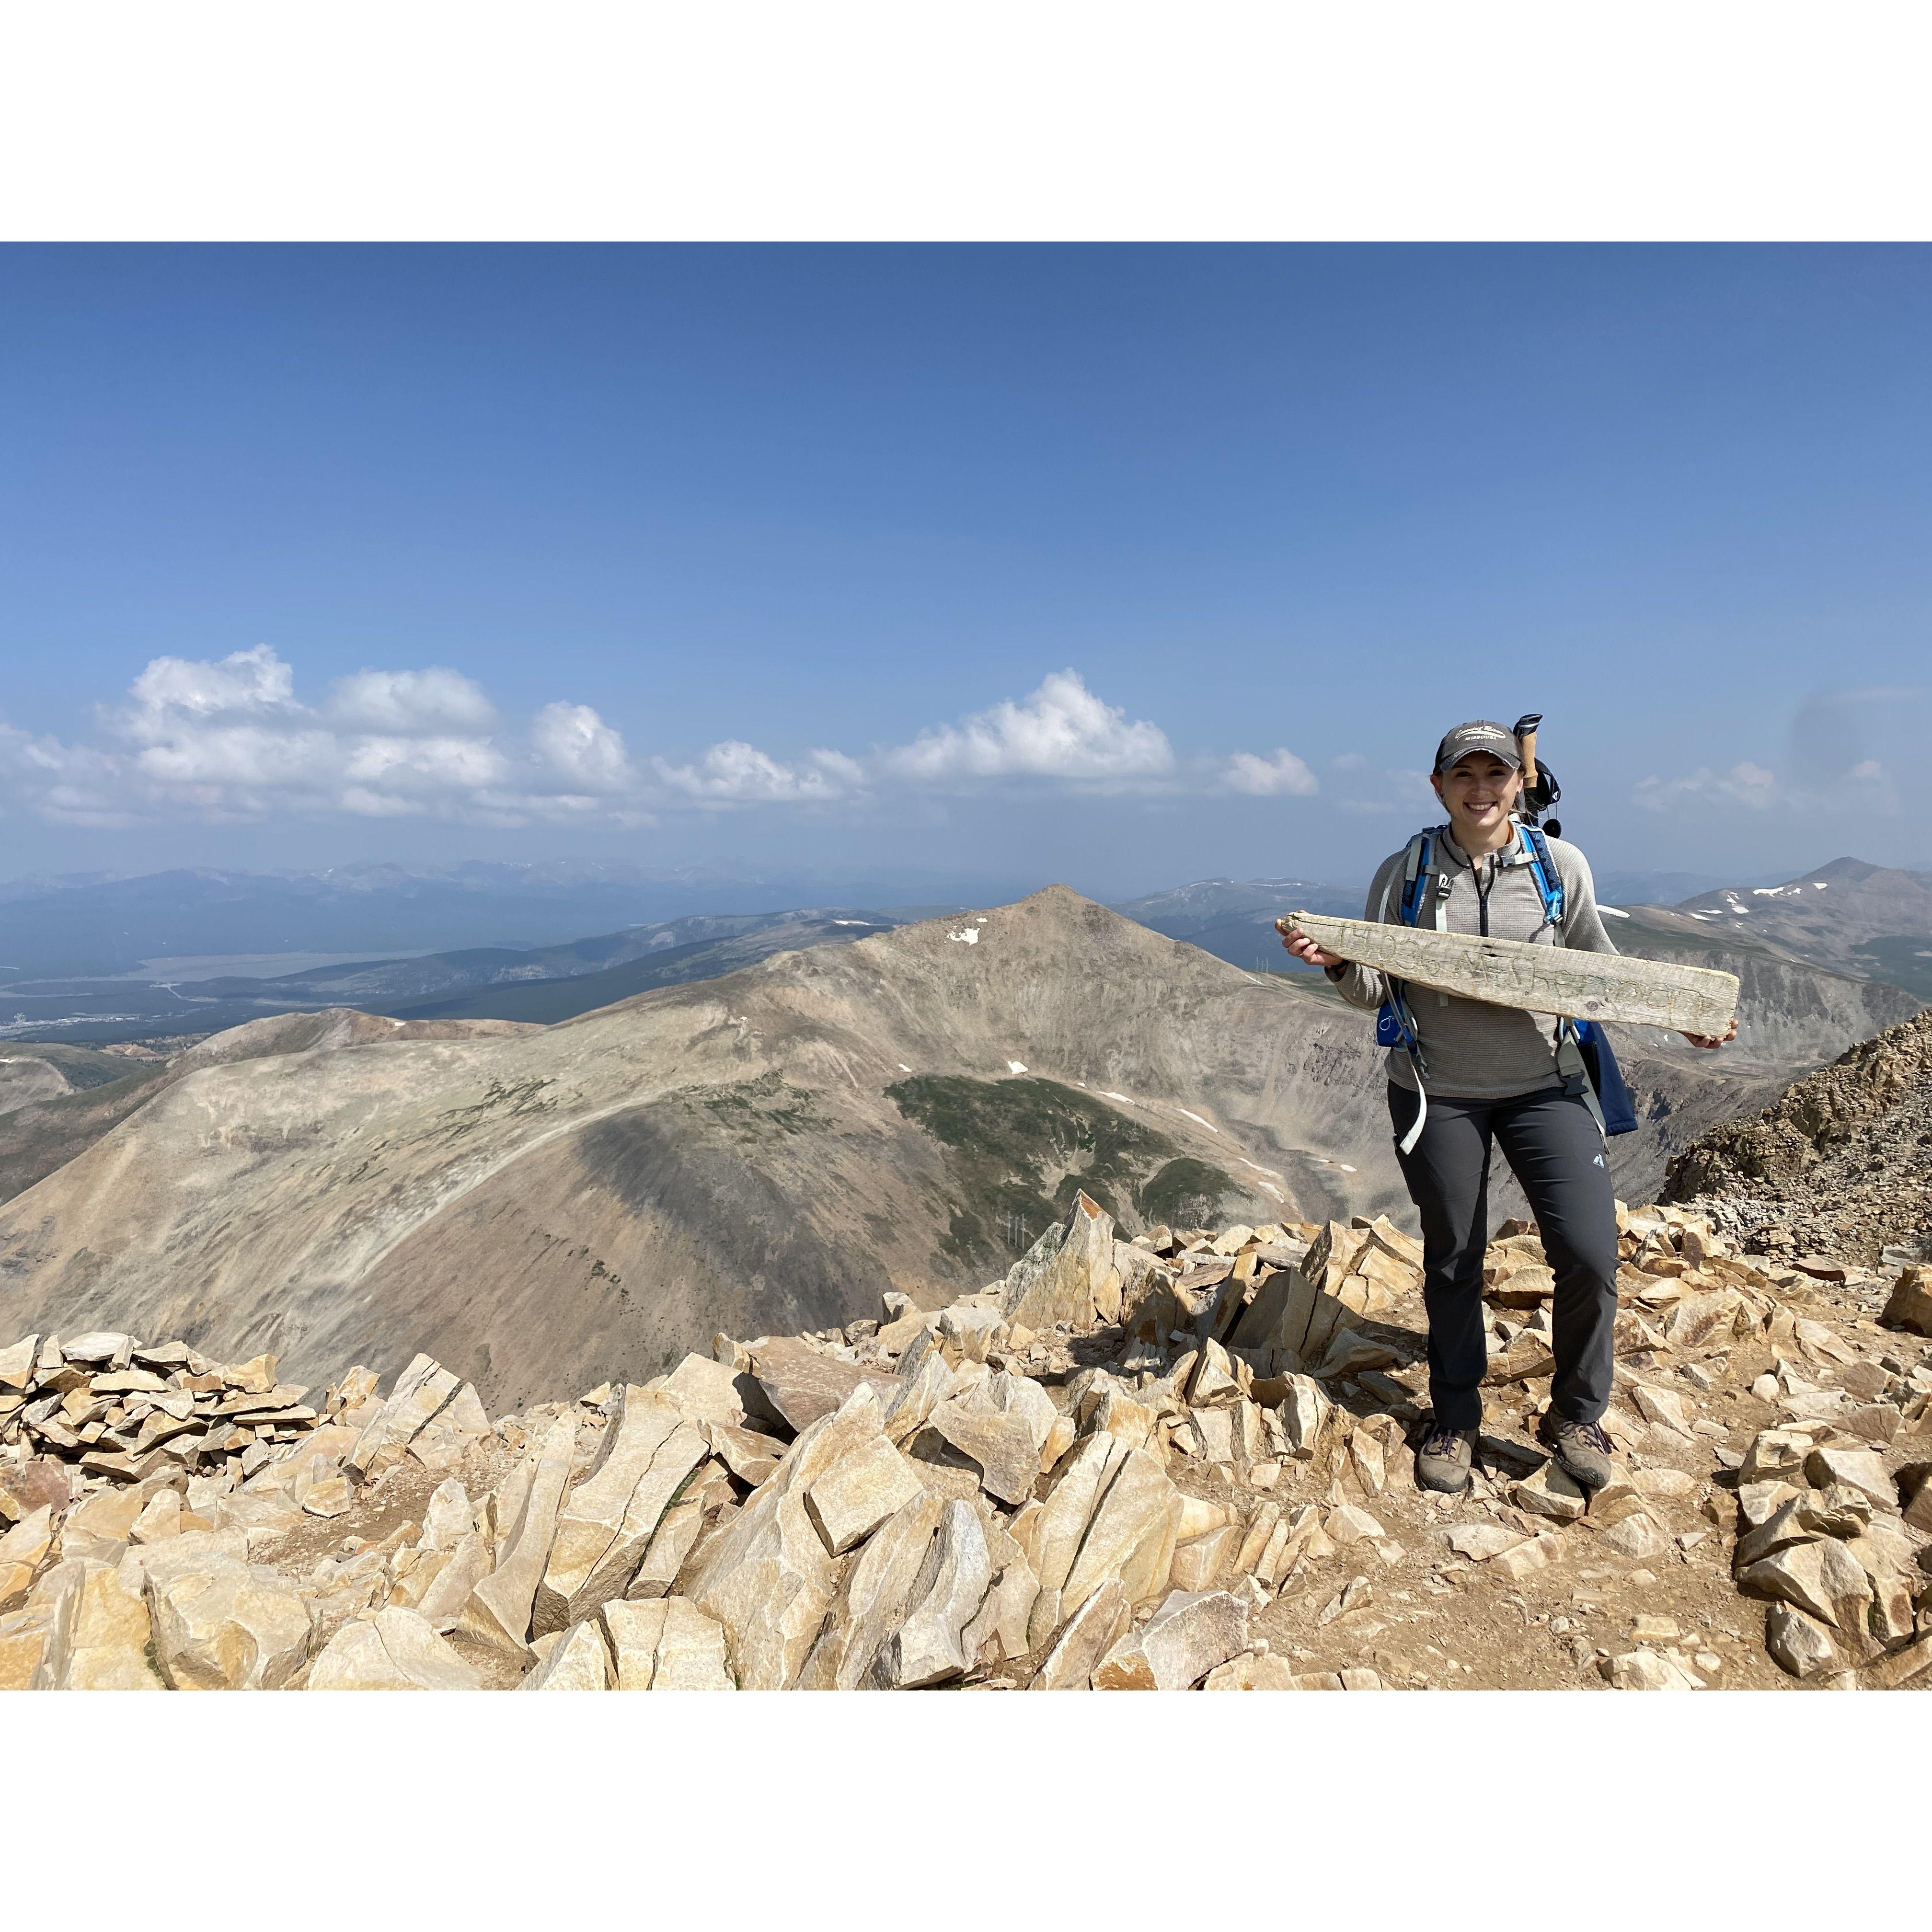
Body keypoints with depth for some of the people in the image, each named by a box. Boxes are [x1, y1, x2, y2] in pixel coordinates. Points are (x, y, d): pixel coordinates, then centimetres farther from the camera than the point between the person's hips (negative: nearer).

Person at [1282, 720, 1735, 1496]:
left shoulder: (1561, 865, 0)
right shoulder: (1404, 873, -3)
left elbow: (1599, 965, 12)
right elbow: (1375, 990, -2)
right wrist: (1340, 964, -23)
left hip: (1542, 1086, 1)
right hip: (1436, 1092, 0)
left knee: (1589, 1253, -8)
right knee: (1452, 1261, 9)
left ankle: (1575, 1416, 18)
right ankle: (1454, 1423, 29)